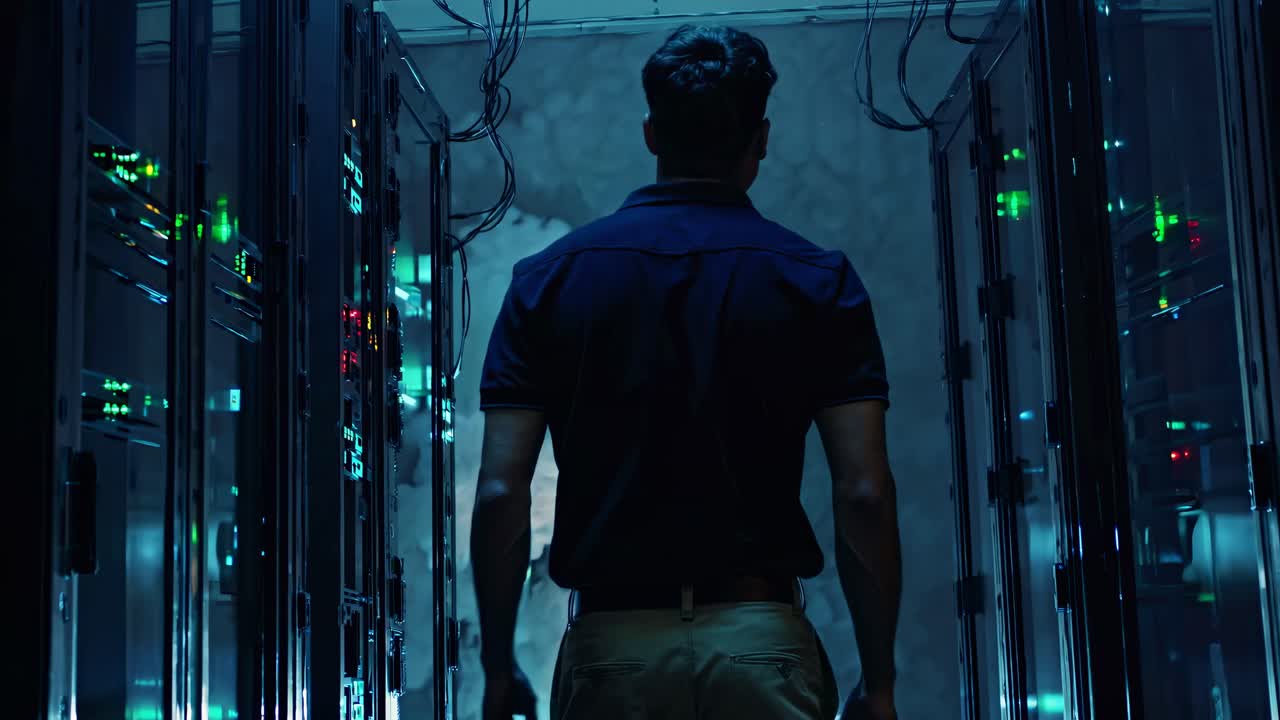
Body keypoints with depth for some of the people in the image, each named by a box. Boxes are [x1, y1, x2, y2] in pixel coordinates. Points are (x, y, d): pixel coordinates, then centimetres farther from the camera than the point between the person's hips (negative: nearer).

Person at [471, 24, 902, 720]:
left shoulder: (550, 278, 3)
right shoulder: (815, 279, 1)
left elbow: (500, 494, -2)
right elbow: (864, 496, -5)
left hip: (611, 646, 1)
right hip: (763, 642, -1)